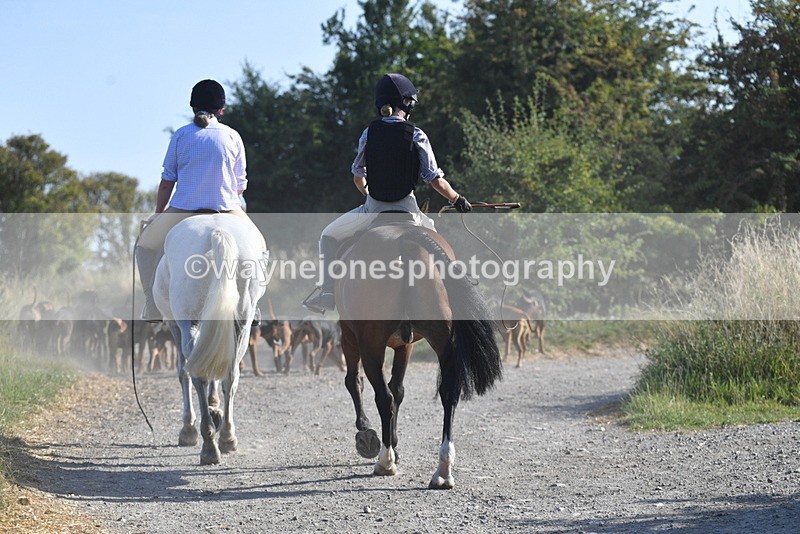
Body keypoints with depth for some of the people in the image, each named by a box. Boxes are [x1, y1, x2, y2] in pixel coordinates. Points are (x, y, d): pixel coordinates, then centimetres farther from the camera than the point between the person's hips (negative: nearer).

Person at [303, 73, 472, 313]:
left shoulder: (369, 133, -1)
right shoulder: (417, 136, -6)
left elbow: (358, 178, 8)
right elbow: (435, 180, -6)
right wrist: (457, 199, 11)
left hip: (372, 209, 0)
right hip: (406, 210, 0)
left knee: (330, 236, 22)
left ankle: (326, 292, 11)